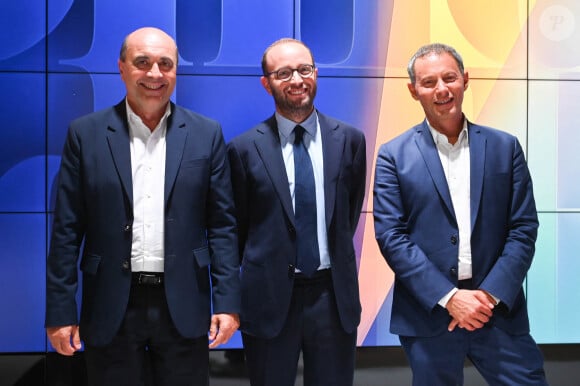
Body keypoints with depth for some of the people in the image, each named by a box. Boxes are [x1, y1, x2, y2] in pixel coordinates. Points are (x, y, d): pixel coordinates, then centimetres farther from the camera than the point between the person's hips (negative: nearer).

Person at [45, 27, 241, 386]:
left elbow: (222, 224, 2)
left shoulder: (206, 134, 2)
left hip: (184, 307, 1)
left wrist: (227, 302, -3)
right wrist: (60, 311, -2)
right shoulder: (86, 134, 1)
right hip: (111, 309, 0)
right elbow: (67, 230, 1)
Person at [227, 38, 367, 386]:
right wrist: (259, 273, 8)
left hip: (334, 295, 2)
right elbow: (236, 226, 3)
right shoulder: (245, 148, -6)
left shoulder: (349, 139, 1)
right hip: (270, 297, -1)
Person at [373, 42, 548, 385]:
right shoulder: (394, 155, 0)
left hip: (499, 310, 2)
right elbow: (391, 236, -6)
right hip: (428, 314, -1)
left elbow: (524, 228, 2)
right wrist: (448, 297, -13)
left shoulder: (505, 147, 6)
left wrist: (491, 294, -10)